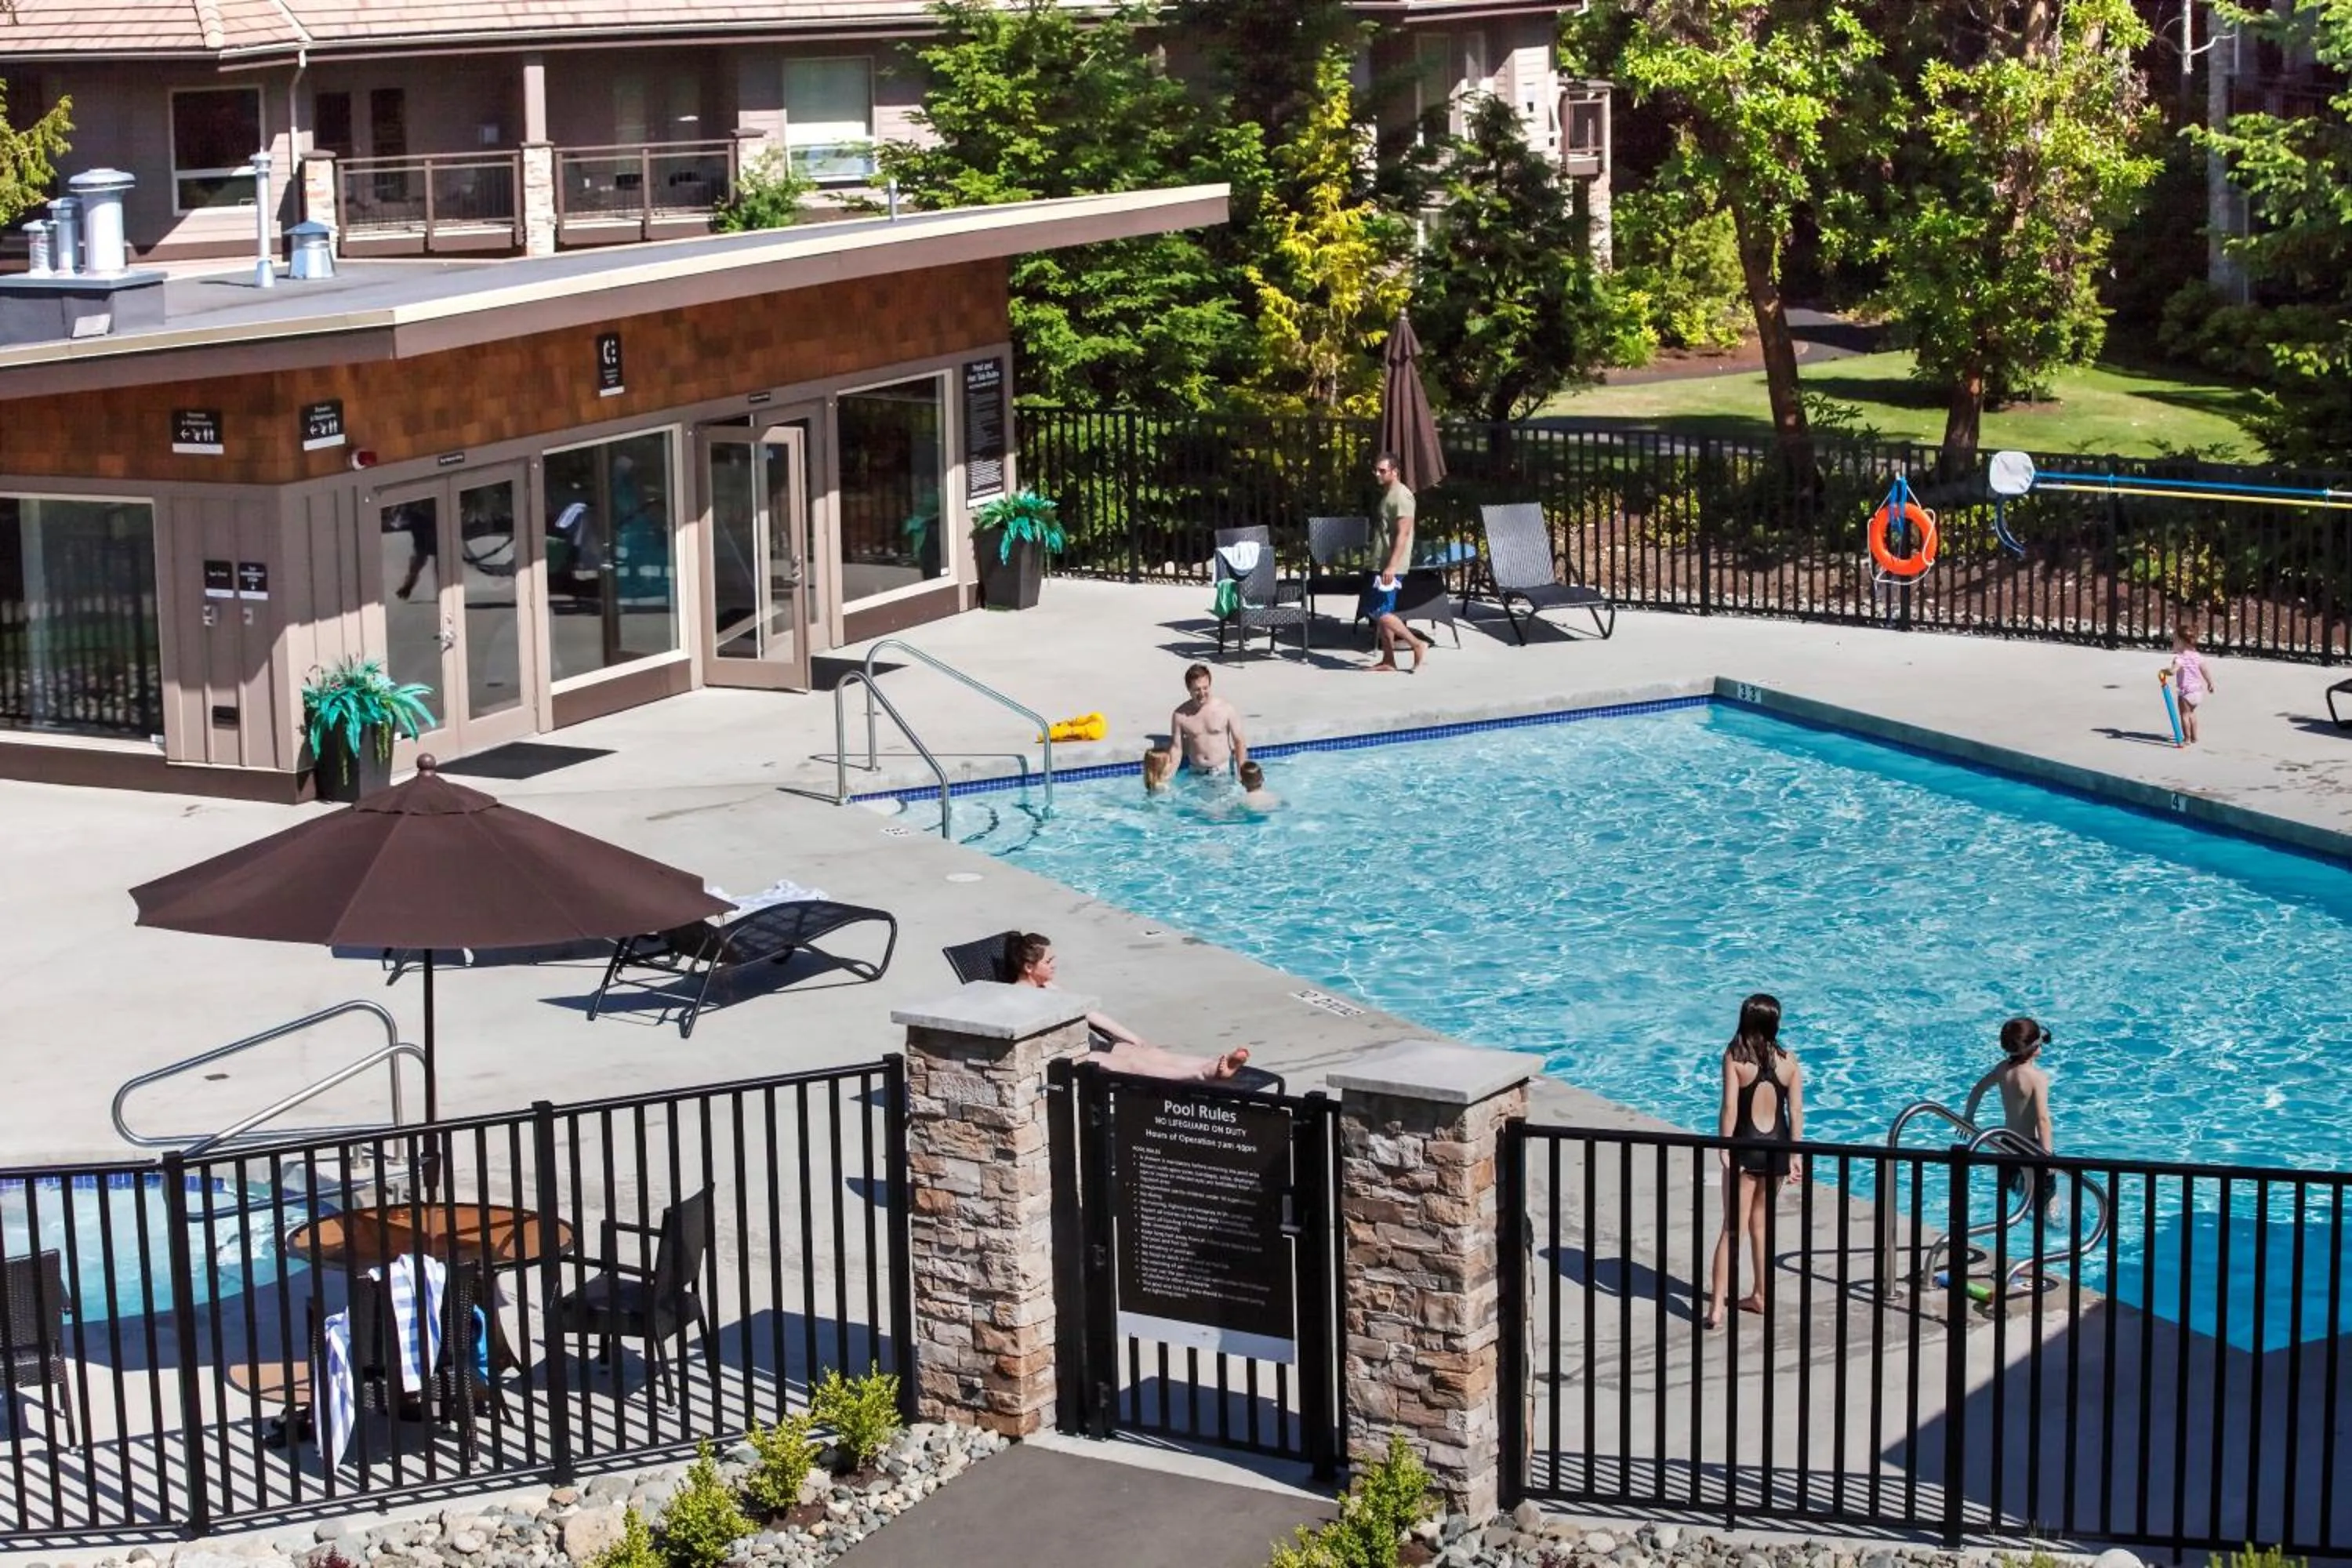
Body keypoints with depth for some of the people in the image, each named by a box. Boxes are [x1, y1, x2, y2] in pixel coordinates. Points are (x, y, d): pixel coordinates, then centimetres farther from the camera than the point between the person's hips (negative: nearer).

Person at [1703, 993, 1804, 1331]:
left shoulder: (1734, 1057, -9)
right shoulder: (1788, 1060, 0)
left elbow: (1730, 1107, -16)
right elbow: (1796, 1111, 0)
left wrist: (1724, 1149, -14)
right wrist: (1795, 1155, 5)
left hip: (1745, 1148, -3)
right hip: (1777, 1148, 3)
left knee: (1733, 1228, -3)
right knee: (1761, 1224, 20)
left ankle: (1717, 1306, -10)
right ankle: (1760, 1295, 29)